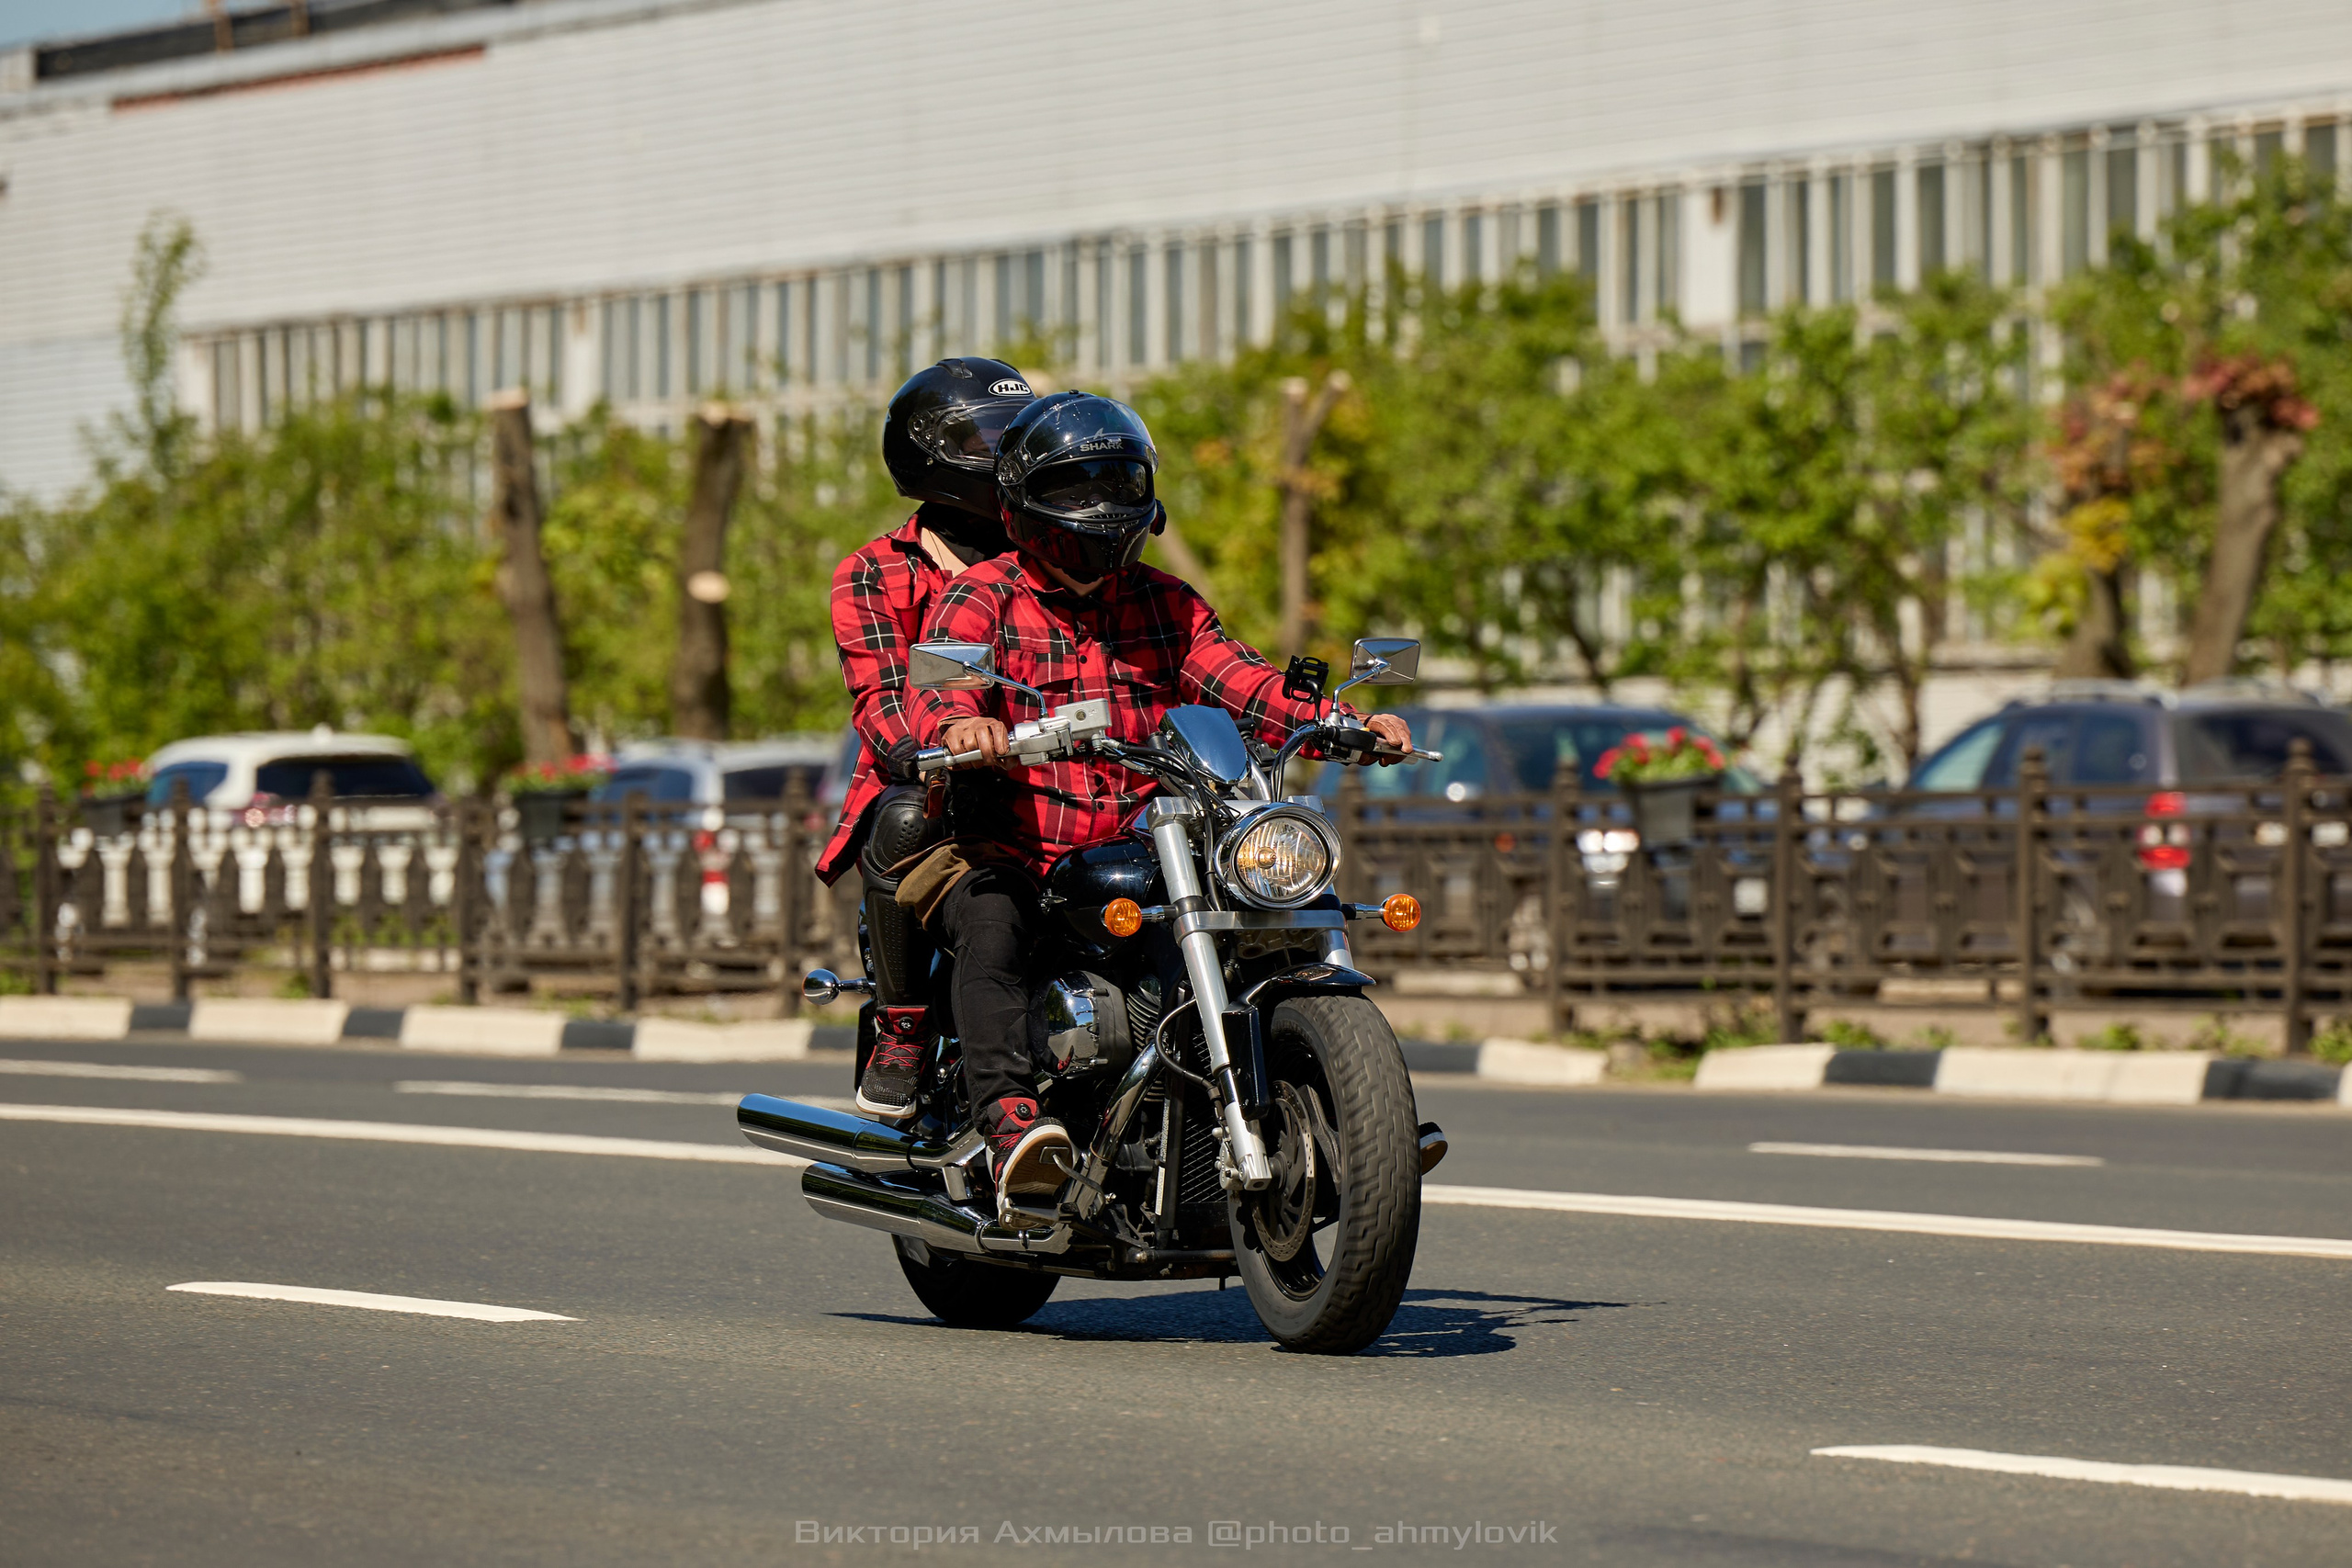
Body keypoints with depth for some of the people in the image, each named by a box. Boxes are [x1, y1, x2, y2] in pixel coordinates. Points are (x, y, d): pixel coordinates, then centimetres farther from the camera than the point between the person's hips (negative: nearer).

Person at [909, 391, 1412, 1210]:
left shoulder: (1165, 603, 18)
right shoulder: (981, 598, 3)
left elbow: (1233, 677, 3)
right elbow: (940, 679, -16)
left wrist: (1341, 724, -16)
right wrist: (960, 723, -43)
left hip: (1141, 856, 4)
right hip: (1012, 851, -4)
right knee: (991, 926, -36)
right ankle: (1010, 1118, -50)